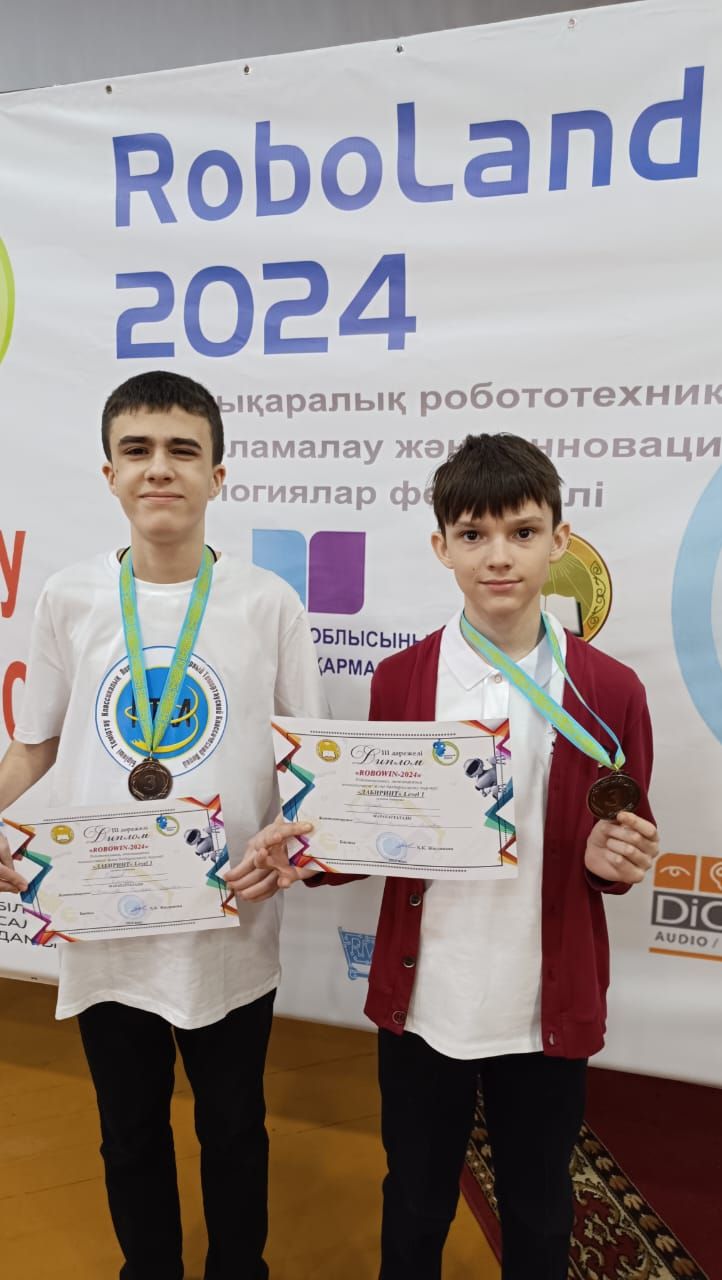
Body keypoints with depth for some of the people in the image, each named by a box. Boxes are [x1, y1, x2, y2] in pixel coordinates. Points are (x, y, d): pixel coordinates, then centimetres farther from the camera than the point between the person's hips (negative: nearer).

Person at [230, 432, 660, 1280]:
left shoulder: (609, 690, -8)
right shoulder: (399, 680, -6)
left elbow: (623, 845, 2)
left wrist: (613, 860, -20)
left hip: (548, 1010, 0)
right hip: (420, 1001, 1)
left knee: (537, 1211, 23)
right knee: (415, 1204, 22)